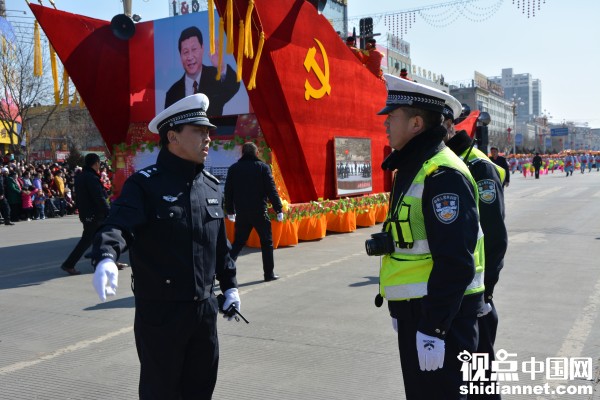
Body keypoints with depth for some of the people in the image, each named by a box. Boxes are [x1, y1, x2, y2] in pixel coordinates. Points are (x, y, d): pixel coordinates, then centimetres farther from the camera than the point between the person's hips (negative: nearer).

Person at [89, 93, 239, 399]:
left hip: (205, 307, 6)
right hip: (160, 312, -6)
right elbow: (117, 224, -28)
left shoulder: (211, 186, 7)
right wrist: (106, 258, -48)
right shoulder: (145, 184, -12)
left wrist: (229, 285, 19)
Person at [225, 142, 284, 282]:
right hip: (259, 212, -3)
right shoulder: (263, 167, -4)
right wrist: (279, 209, -3)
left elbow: (228, 191, 8)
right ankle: (269, 273, 13)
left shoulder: (233, 168, 6)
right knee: (266, 242, 9)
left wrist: (230, 211, 18)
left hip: (241, 212, 3)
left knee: (238, 242, 13)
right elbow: (271, 190, -7)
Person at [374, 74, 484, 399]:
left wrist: (434, 327, -24)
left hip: (442, 312, -10)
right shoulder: (412, 169, 11)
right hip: (415, 309, 10)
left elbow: (455, 262, -25)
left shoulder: (442, 174, -20)